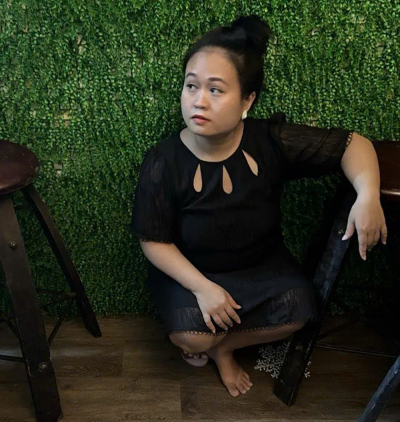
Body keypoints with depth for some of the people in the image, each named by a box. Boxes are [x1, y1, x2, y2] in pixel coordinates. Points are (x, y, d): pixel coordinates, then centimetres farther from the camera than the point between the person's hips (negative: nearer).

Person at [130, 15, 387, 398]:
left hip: (261, 264, 2)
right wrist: (202, 287, -25)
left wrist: (368, 195, -34)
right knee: (190, 335, -24)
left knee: (299, 308, -19)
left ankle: (219, 345, 8)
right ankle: (217, 347, 16)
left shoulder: (272, 141, -21)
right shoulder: (162, 164, -23)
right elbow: (153, 241, -14)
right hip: (189, 270, -2)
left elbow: (353, 144, -14)